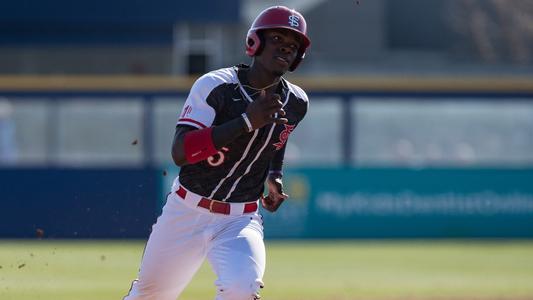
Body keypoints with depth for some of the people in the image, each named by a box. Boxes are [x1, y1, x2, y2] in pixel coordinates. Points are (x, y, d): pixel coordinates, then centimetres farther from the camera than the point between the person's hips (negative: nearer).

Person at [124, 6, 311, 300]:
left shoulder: (296, 103, -1)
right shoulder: (215, 86, -16)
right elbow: (180, 153, -27)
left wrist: (274, 176, 3)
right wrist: (247, 121, -33)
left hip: (241, 220, 2)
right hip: (188, 212, -2)